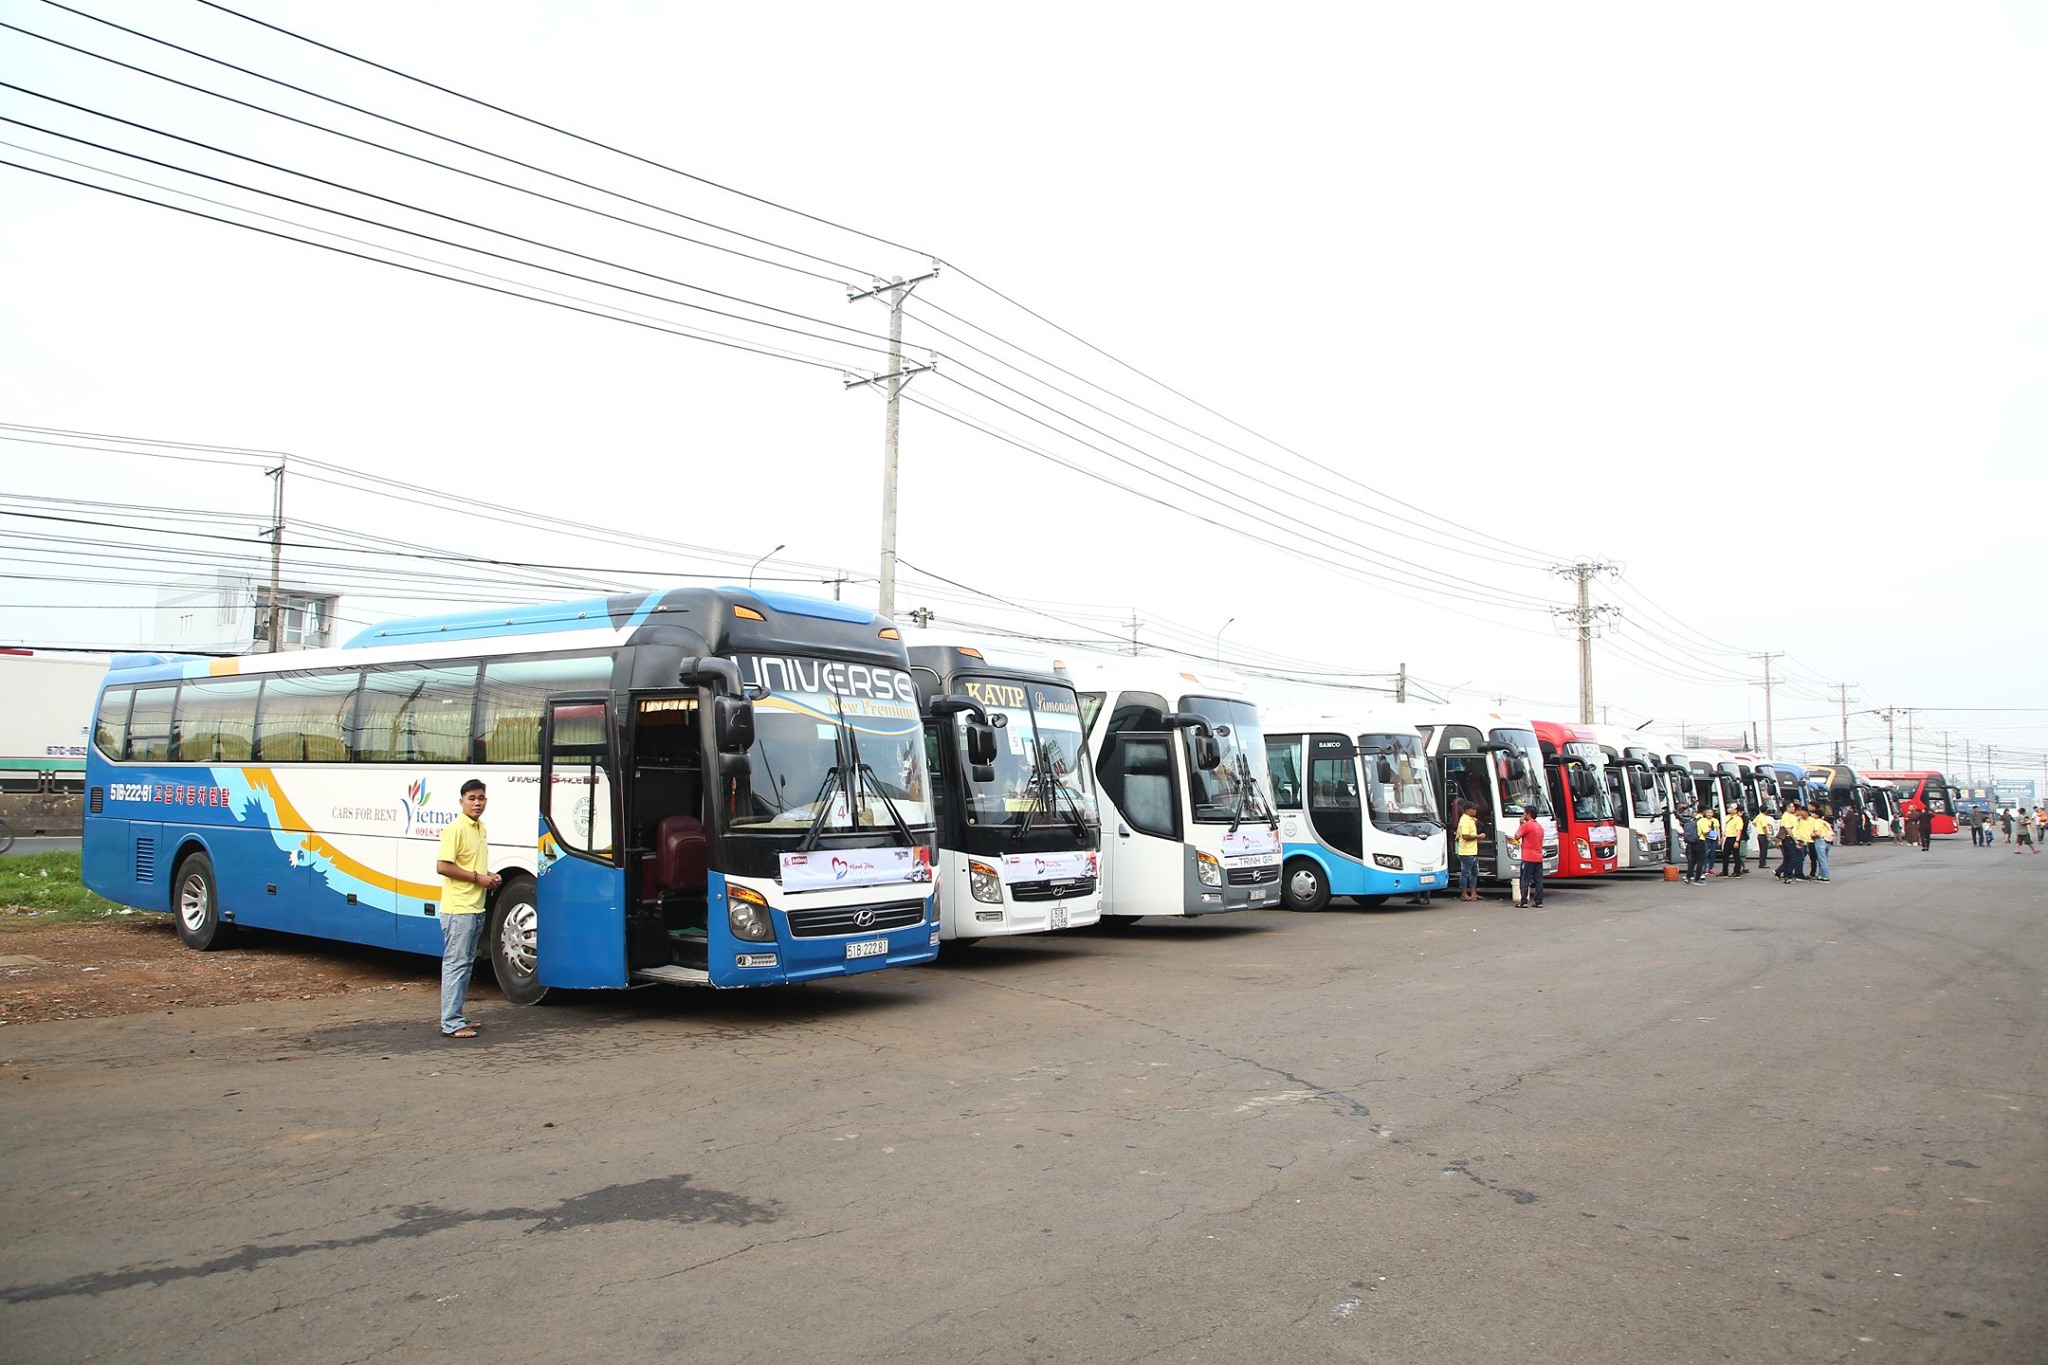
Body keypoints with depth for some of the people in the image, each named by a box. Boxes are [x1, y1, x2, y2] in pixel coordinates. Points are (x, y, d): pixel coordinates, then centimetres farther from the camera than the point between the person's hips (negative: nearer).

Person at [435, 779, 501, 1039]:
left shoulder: (481, 828, 15)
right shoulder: (455, 829, -13)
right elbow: (442, 867, -19)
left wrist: (489, 876, 9)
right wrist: (477, 877, -16)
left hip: (476, 908, 9)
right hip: (458, 909, -9)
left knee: (466, 964, 14)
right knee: (455, 963, -7)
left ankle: (455, 1017, 22)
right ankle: (451, 1024, -4)